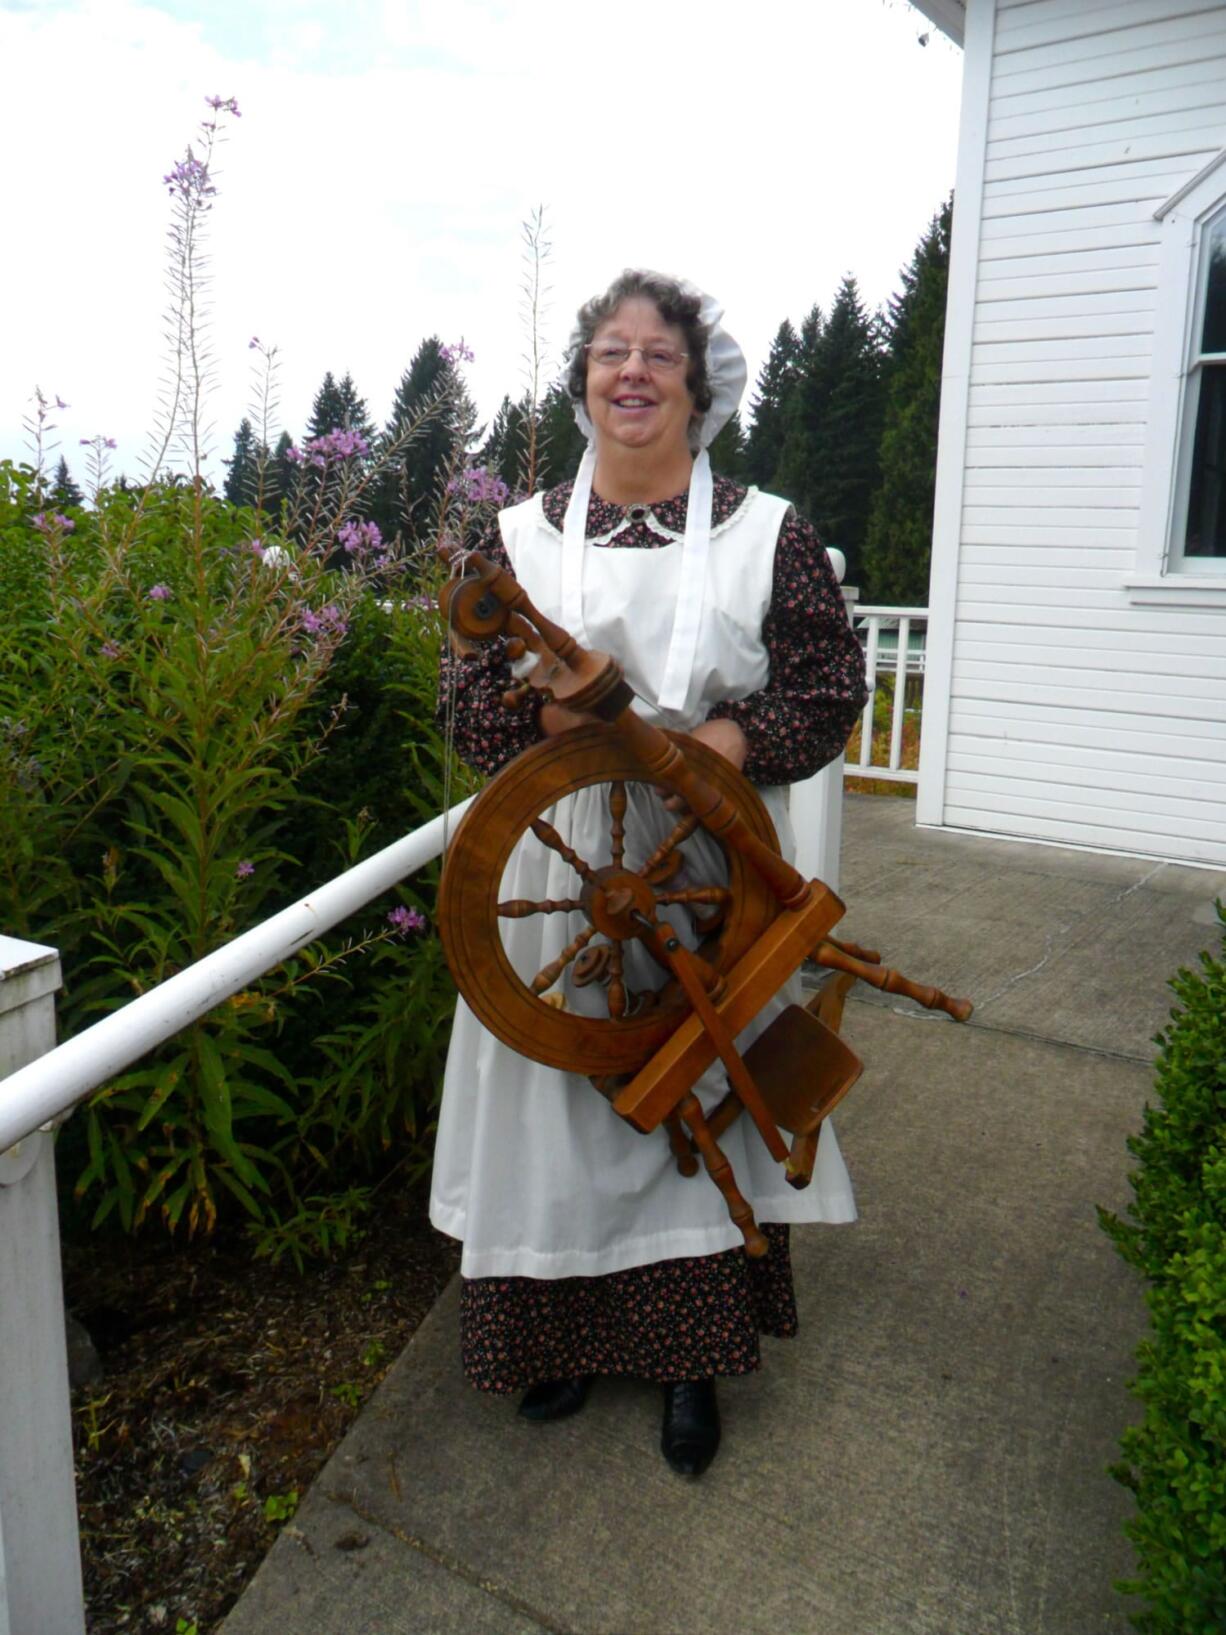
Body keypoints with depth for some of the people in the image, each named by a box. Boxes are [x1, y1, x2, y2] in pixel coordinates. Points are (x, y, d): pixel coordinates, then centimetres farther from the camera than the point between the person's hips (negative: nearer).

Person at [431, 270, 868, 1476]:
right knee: (561, 1092, 9)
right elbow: (470, 698, 1)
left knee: (696, 1093, 7)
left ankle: (690, 1362, 27)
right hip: (558, 867, 2)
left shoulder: (767, 534, 1)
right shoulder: (521, 537, 6)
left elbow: (831, 688, -2)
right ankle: (565, 1327, 32)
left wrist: (724, 744, -20)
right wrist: (561, 716, -19)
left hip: (708, 874, -1)